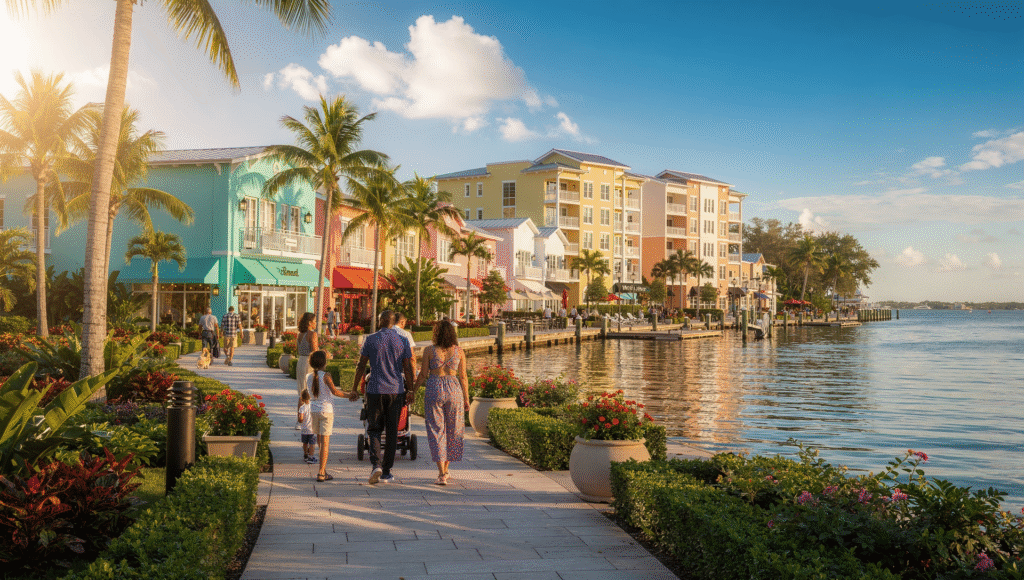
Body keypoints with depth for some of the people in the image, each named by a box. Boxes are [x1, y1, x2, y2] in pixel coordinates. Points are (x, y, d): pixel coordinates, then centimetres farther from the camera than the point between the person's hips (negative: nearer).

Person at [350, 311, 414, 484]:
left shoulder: (371, 340, -1)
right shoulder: (403, 341, 1)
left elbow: (361, 366, 0)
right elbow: (408, 369, 0)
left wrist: (354, 389, 7)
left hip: (375, 390, -1)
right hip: (396, 391, 1)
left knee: (374, 429, 10)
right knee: (391, 431, 8)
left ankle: (376, 465, -11)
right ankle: (386, 472, 11)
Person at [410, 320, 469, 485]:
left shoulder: (429, 350, -2)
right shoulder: (459, 351, 2)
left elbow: (423, 375, 0)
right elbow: (463, 377, 2)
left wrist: (413, 391, 13)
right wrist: (466, 398, 8)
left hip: (434, 390, -1)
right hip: (454, 390, 1)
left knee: (436, 431, 3)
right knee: (452, 431, 16)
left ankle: (441, 474, -5)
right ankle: (445, 470, 26)